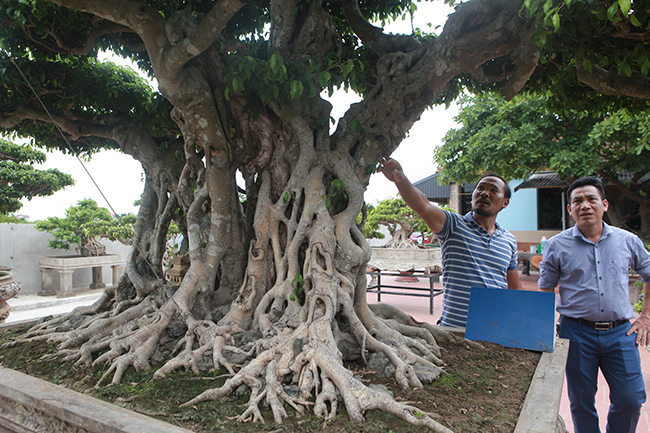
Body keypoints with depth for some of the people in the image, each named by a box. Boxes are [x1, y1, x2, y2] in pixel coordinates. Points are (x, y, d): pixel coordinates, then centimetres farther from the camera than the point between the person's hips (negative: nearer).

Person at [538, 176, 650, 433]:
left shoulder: (627, 241, 4)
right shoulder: (556, 246, -1)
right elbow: (545, 292, 5)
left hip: (619, 332, 2)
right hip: (576, 332, -1)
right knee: (581, 402, 7)